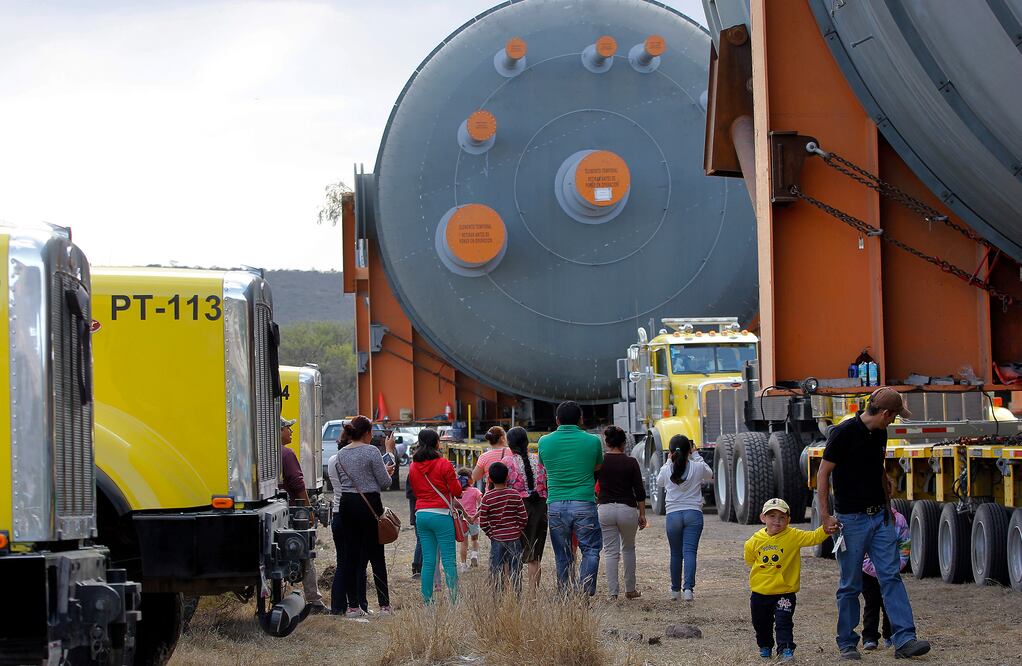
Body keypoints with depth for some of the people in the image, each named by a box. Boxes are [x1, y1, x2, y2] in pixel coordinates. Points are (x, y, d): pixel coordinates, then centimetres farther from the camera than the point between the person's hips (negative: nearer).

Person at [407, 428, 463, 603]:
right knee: (449, 560, -4)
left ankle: (427, 600, 6)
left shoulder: (413, 466, 9)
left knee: (427, 561, 8)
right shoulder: (443, 464, -8)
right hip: (441, 515, -5)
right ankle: (454, 599, -7)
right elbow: (457, 491, -5)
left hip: (421, 515, 5)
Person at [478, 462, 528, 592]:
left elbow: (483, 522, -5)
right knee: (516, 572, 6)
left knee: (496, 573, 5)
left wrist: (491, 534, 9)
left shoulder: (487, 498, -6)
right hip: (514, 539, 1)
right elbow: (523, 518, -1)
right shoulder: (515, 495, -3)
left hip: (496, 540, -1)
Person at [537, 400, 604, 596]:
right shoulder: (592, 441, -1)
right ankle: (584, 592, -8)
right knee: (591, 549, 7)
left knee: (562, 555, 11)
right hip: (584, 504, -2)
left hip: (556, 505, 2)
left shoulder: (545, 442, 2)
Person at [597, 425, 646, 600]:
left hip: (605, 509, 0)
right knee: (628, 549, 18)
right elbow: (639, 491, -2)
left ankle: (613, 592, -4)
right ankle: (630, 590, 22)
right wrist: (642, 514, 4)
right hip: (627, 509, 0)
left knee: (610, 552, 3)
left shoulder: (600, 461, -2)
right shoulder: (631, 462, -4)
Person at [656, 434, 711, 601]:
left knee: (675, 553, 13)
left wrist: (669, 460, 20)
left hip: (673, 515, 1)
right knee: (690, 551, -5)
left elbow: (659, 482, 21)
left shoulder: (666, 470, -3)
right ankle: (688, 588, -18)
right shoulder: (697, 468, -5)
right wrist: (696, 456, 18)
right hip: (694, 514, -1)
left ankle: (675, 589, 21)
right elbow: (709, 475, 18)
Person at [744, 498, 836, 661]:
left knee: (784, 623, -12)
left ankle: (786, 650, -6)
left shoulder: (793, 536, -11)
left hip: (784, 591, -3)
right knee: (761, 623, 19)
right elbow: (749, 560, 15)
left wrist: (825, 530, -36)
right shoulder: (755, 540, -4)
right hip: (760, 591, 3)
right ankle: (765, 647, 41)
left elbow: (813, 537, -22)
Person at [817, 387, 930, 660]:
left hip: (880, 516, 6)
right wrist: (825, 516, -13)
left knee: (891, 576, -3)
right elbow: (823, 473, -11)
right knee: (851, 585, 2)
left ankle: (904, 640, -8)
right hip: (851, 519, -6)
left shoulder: (879, 434, 9)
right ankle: (847, 643, 13)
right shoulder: (844, 433, -14)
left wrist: (888, 503, 27)